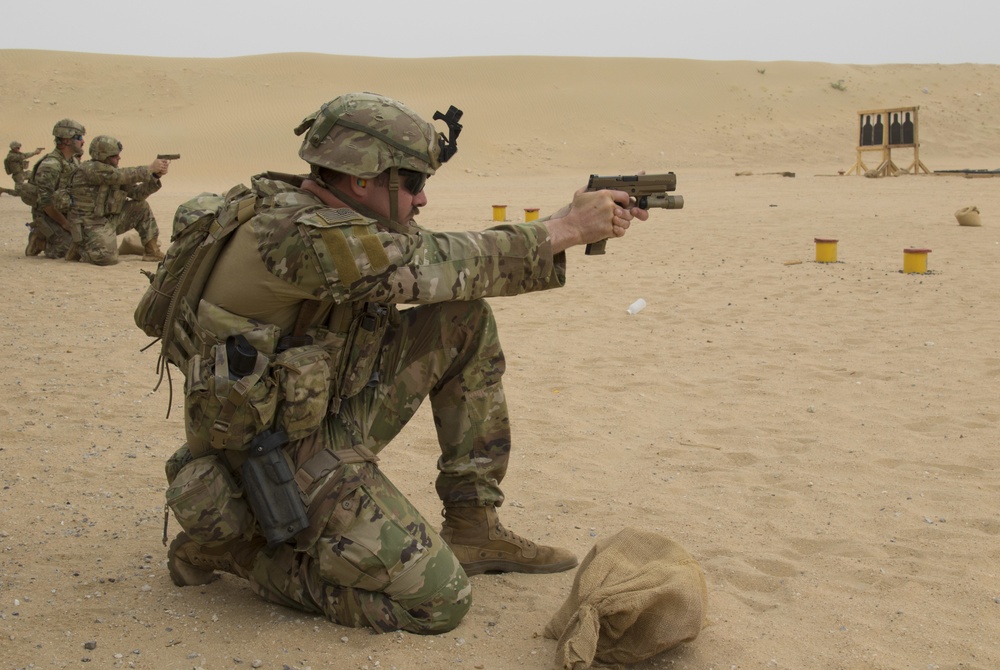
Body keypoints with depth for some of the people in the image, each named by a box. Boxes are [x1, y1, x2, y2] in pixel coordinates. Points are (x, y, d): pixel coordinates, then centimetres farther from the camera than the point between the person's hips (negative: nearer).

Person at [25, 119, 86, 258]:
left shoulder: (74, 161, 6)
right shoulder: (50, 165, -23)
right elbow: (45, 201, -25)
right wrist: (64, 223, -19)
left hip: (68, 214, 8)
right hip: (49, 217, -8)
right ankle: (41, 240, 7)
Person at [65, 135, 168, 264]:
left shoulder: (114, 172, 9)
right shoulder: (90, 168, -17)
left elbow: (136, 193, 3)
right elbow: (122, 175, -28)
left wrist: (155, 176, -11)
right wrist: (150, 168, -24)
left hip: (110, 219, 9)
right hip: (90, 225, -9)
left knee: (141, 207, 3)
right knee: (109, 258, -30)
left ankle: (152, 251, 5)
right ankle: (79, 249, 1)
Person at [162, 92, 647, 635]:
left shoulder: (333, 214, 4)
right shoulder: (306, 234, -27)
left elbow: (437, 258, 7)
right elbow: (448, 267, -24)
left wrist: (569, 224, -1)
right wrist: (569, 228, -15)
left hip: (335, 409, 10)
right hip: (286, 457, -10)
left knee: (466, 320, 4)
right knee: (437, 600, -11)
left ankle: (472, 529, 10)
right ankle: (231, 548, 2)